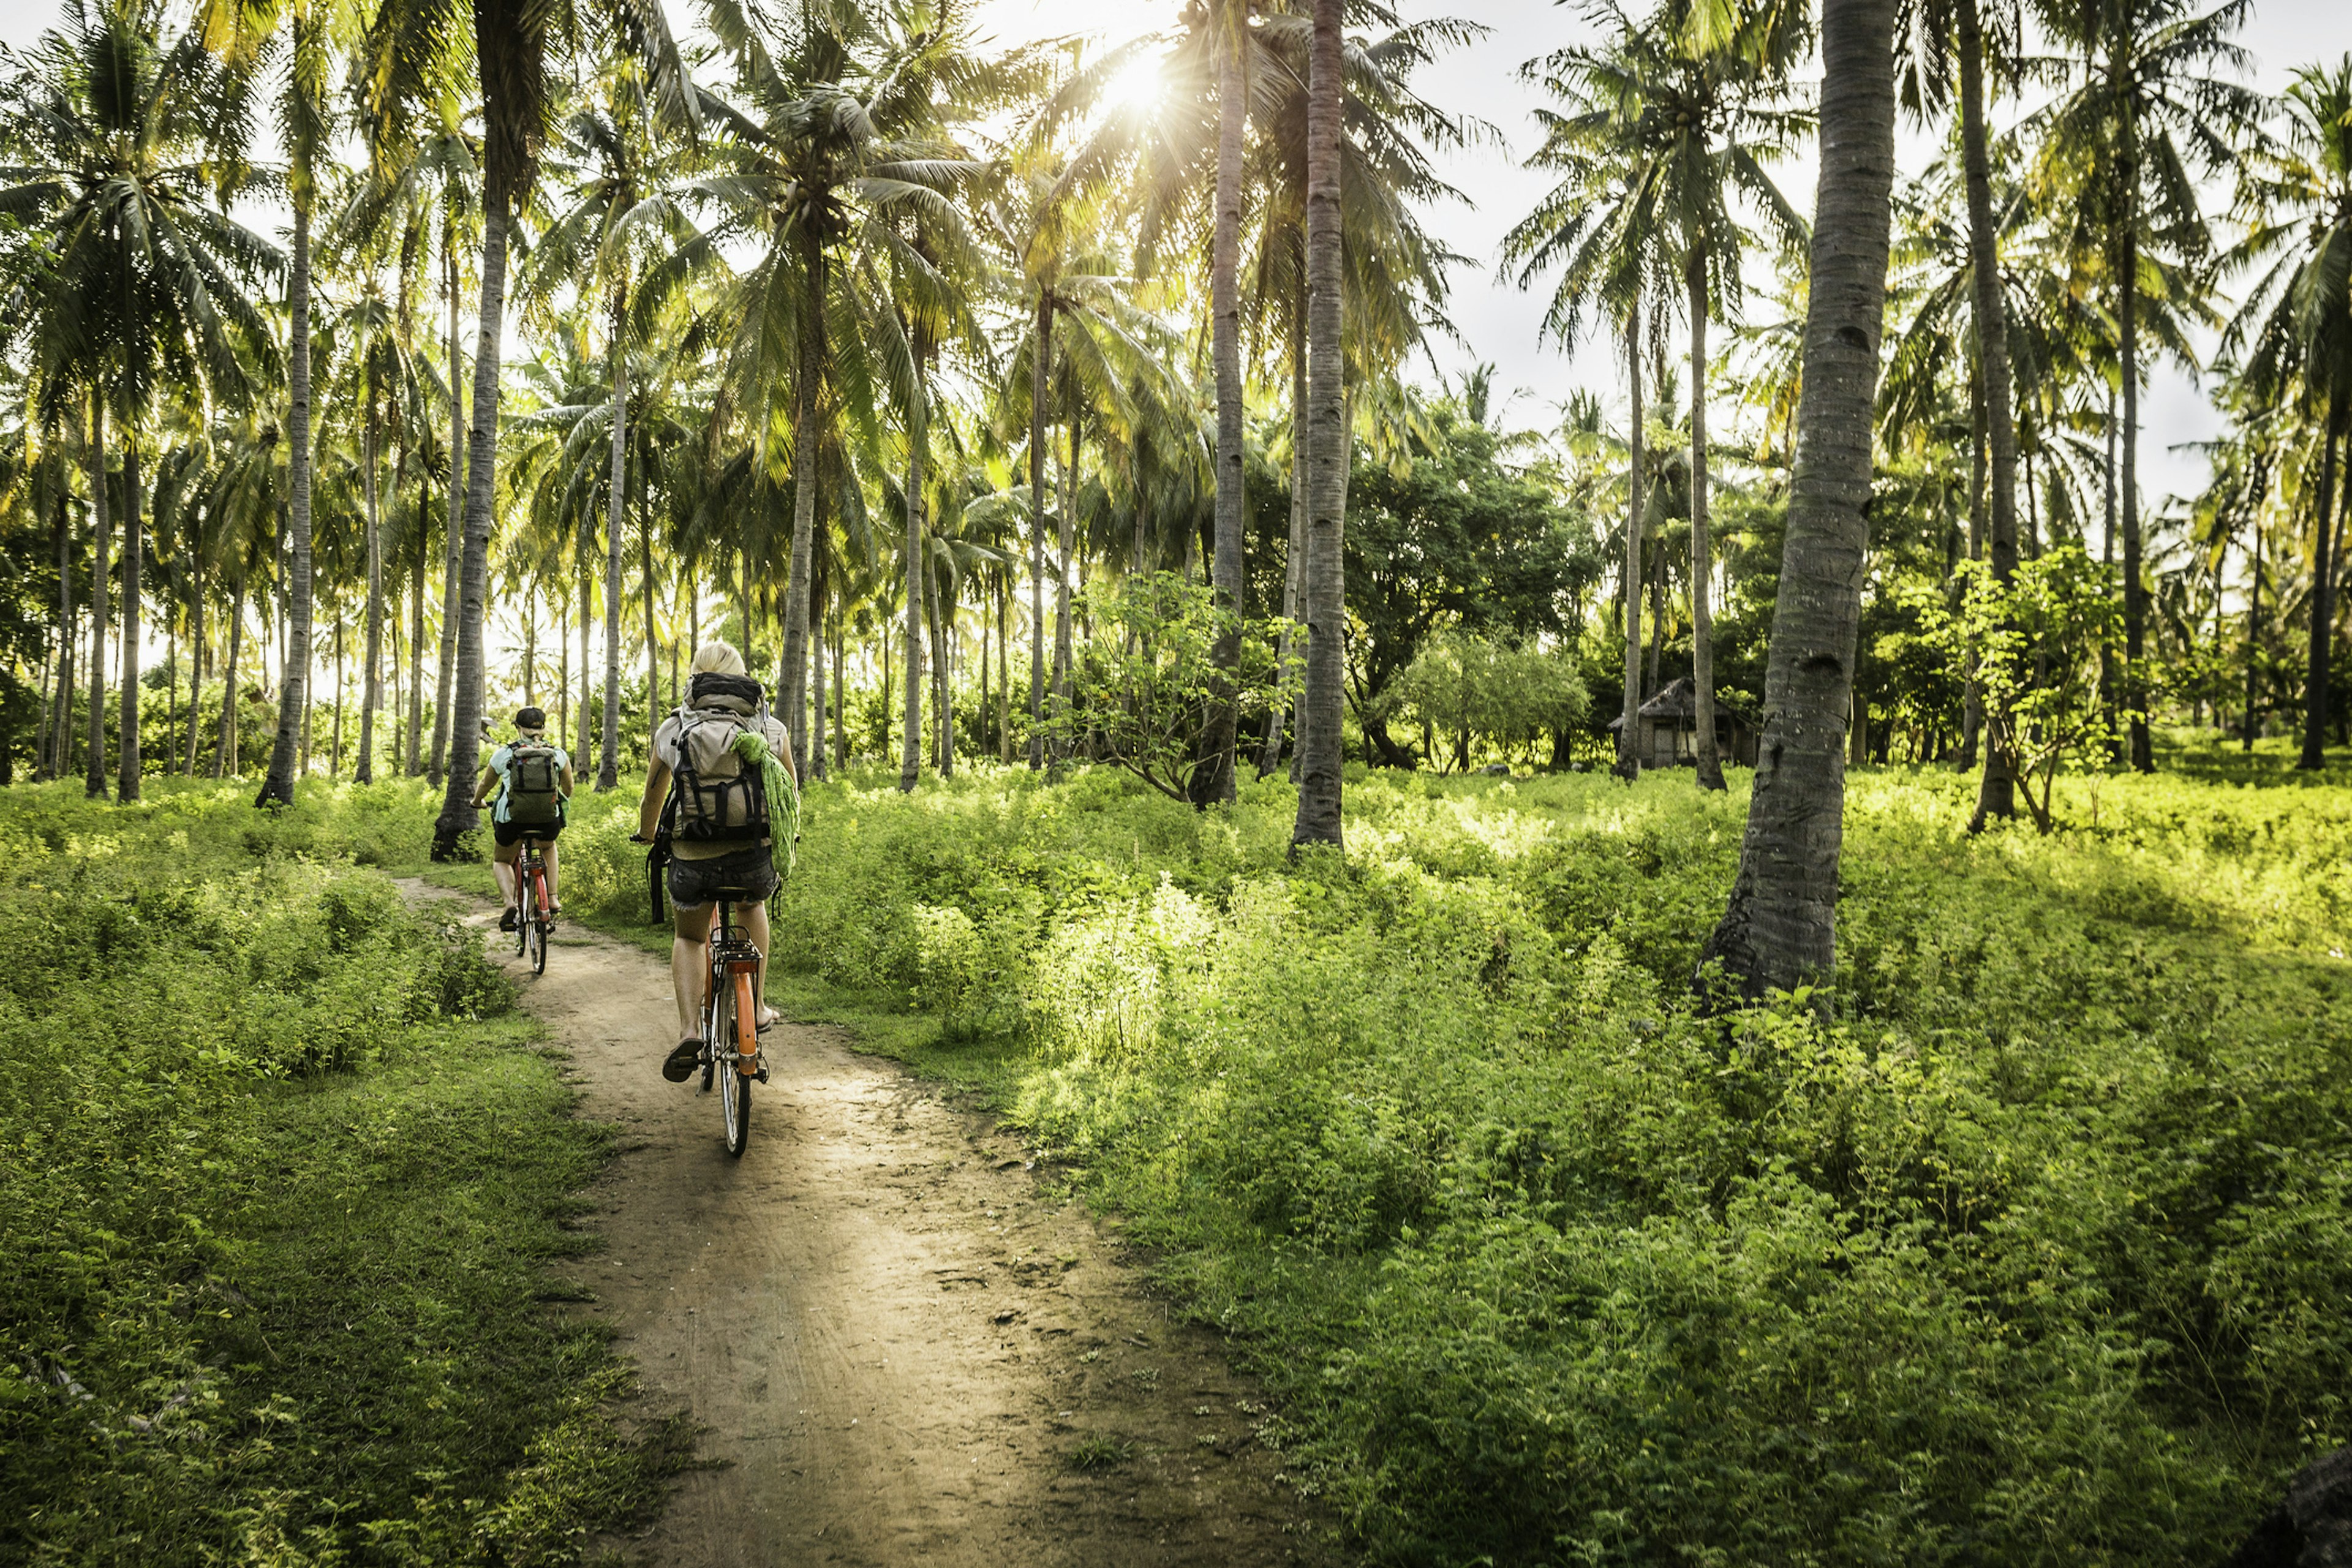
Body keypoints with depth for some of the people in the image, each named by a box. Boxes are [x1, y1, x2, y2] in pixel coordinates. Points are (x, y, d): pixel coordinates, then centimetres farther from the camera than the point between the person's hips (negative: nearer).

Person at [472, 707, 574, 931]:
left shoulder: (504, 754, 9)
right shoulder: (558, 754, 10)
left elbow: (486, 785, 24)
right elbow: (568, 790, 23)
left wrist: (477, 802, 46)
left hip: (512, 818, -1)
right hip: (549, 821, 1)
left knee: (502, 862, 25)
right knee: (549, 848, 36)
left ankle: (510, 904, -1)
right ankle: (552, 900, 24)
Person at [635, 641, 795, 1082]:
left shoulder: (672, 728, 8)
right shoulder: (773, 728, 9)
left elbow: (653, 799, 21)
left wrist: (648, 838, 41)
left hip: (693, 860, -1)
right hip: (757, 861, 1)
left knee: (688, 938, 24)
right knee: (753, 906, 34)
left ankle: (689, 1031, 3)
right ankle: (756, 1008, 33)